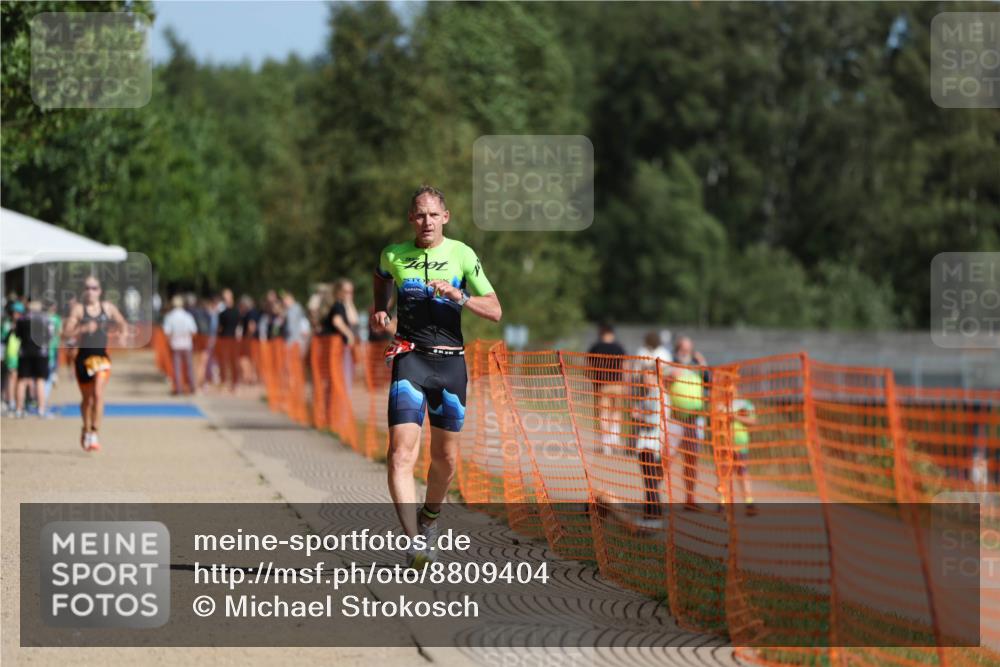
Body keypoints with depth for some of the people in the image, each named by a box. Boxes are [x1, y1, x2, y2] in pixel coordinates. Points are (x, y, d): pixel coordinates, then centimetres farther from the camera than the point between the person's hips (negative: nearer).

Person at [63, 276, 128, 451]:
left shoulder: (108, 308, 5)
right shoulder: (78, 309, -3)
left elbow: (123, 325, 19)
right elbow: (66, 332, -11)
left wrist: (122, 332, -4)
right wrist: (84, 328, -26)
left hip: (102, 356, 0)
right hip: (83, 356, 0)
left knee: (98, 394, -18)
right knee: (87, 399, 10)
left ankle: (94, 433, -17)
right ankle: (86, 429, 35)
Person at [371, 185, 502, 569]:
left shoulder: (463, 256, 0)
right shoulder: (394, 255, 4)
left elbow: (494, 311, -2)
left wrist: (458, 296, -17)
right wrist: (380, 310, 13)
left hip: (450, 362, 1)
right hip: (409, 360, -1)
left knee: (445, 458, 11)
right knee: (401, 455, -19)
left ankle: (430, 518, 39)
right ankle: (415, 542, -26)